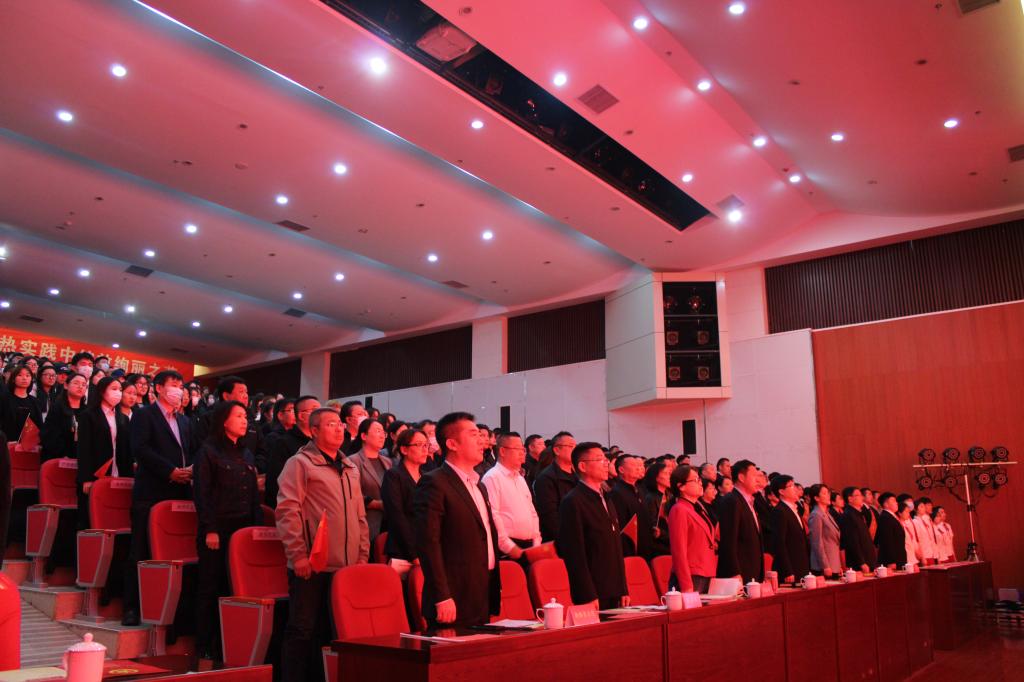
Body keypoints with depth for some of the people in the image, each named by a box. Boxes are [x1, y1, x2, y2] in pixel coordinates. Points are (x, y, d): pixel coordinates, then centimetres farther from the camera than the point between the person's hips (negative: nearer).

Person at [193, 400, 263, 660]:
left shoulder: (247, 455, 16)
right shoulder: (208, 452, -2)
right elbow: (202, 494, -8)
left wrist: (258, 526, 8)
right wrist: (210, 529, -14)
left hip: (244, 528, 5)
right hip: (217, 528, -5)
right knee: (211, 587, 1)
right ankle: (205, 646, 11)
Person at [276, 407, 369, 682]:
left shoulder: (350, 469, 17)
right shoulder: (300, 463, -3)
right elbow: (287, 511, -11)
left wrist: (363, 556, 12)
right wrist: (298, 555, -16)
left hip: (346, 565, 6)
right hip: (312, 564, -6)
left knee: (330, 629, 11)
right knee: (302, 629, 0)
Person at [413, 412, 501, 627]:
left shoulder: (479, 486, 17)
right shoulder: (434, 484, -11)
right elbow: (428, 543, -18)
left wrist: (496, 593, 19)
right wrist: (442, 598, -21)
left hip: (484, 602, 8)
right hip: (454, 604, -8)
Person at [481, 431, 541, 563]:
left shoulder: (520, 478, 18)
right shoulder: (492, 477, -9)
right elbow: (492, 516, -17)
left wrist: (536, 542, 7)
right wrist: (511, 548, -16)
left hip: (528, 547, 8)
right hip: (506, 551, -8)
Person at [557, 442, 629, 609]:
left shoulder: (607, 502, 17)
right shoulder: (573, 502, -11)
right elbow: (575, 555, -16)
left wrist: (623, 590, 14)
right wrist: (588, 596, -18)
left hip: (614, 595, 8)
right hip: (592, 596, -8)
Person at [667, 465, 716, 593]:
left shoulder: (698, 508, 14)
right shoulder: (679, 510, -11)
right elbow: (679, 552, -15)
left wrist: (710, 576, 12)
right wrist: (687, 587, -18)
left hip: (706, 578, 8)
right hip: (691, 579, -8)